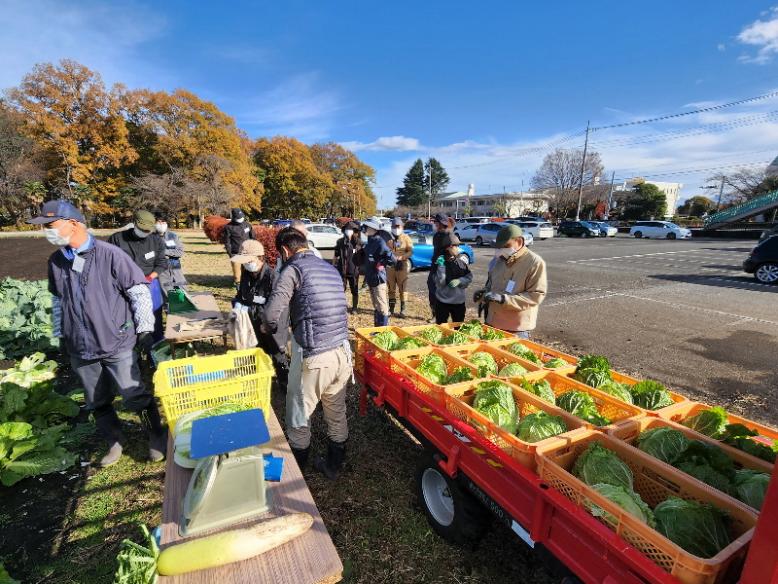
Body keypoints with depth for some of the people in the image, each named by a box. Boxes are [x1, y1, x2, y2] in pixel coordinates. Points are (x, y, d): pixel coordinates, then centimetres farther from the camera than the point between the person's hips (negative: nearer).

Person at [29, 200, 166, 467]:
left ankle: (157, 436, 22)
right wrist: (61, 336, 18)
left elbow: (139, 291, -10)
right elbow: (57, 301, 17)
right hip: (80, 348, 6)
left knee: (135, 396, 1)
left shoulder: (110, 254, -13)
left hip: (117, 344, -5)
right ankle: (114, 442, 35)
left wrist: (144, 328, -10)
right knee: (97, 402, 16)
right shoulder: (56, 261, 5)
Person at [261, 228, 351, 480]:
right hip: (342, 350, 7)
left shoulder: (293, 270, -7)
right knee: (337, 413, 21)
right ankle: (333, 465, 39)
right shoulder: (331, 268, 13)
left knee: (299, 416, 16)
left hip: (313, 357, -6)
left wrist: (270, 326, 8)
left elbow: (272, 313, -16)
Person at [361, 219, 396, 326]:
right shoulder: (370, 242, 11)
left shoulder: (380, 242, -16)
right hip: (371, 278, 10)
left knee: (381, 306, -3)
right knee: (376, 305, 19)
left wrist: (380, 264, -10)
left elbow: (391, 259, -20)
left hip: (378, 279, -10)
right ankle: (377, 328, 31)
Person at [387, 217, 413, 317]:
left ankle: (402, 309, 9)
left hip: (402, 265, -2)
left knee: (402, 288, 1)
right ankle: (391, 309, 17)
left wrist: (401, 257, -17)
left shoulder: (406, 238, 2)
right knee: (391, 288, 8)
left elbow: (410, 251, -2)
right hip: (390, 266, 2)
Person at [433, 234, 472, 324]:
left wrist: (459, 281, -14)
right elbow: (440, 282, -15)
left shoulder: (461, 263, 3)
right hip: (443, 301, -3)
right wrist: (441, 266, -24)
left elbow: (469, 277, 3)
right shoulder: (440, 262, -8)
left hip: (459, 301, 4)